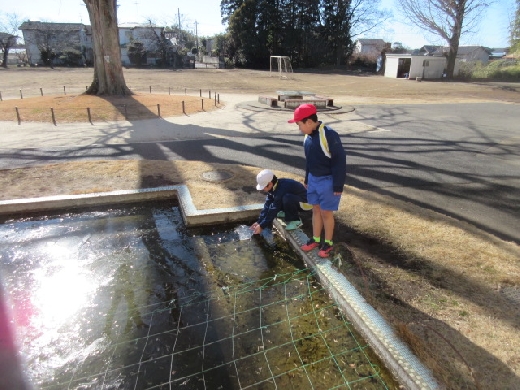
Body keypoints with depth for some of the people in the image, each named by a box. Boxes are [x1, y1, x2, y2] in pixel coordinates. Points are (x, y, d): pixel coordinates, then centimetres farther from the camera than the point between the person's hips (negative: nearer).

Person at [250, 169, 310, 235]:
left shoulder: (281, 189, -32)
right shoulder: (274, 186, -7)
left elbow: (273, 210, -28)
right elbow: (267, 205, -3)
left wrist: (262, 226, -21)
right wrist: (259, 222, -5)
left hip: (305, 202, -9)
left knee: (286, 198, -36)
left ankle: (295, 220, -14)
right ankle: (289, 213, 18)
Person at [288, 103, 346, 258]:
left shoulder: (329, 135, -24)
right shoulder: (308, 136, 2)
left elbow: (340, 161, -21)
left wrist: (338, 186, -20)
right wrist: (307, 179, 18)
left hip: (328, 181, -7)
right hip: (313, 179, 7)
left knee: (326, 212, 3)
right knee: (316, 210, 16)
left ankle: (328, 243, 21)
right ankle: (315, 239, 30)